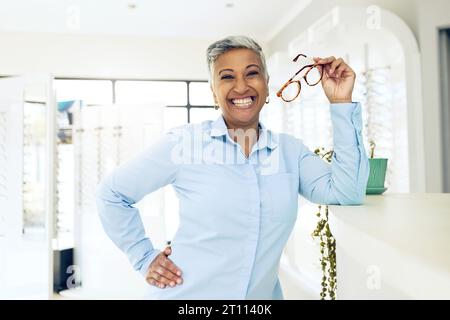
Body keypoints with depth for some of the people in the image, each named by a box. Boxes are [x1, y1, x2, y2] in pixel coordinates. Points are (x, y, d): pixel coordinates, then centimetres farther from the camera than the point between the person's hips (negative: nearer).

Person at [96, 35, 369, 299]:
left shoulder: (291, 150, -2)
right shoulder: (184, 142, -12)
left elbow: (346, 191, -14)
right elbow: (112, 194, -4)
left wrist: (341, 103, -13)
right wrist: (145, 258, -6)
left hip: (263, 294, 4)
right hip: (185, 295, -3)